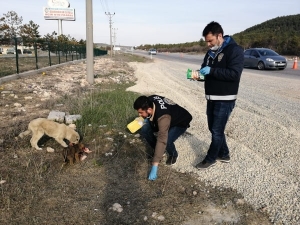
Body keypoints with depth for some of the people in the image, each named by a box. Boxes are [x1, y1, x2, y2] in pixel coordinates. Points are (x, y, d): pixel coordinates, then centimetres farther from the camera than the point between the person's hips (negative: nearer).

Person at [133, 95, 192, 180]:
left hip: (181, 122, -7)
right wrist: (146, 119, -15)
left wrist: (154, 166, -51)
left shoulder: (163, 117, -45)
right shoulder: (149, 101, -24)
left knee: (166, 141, -33)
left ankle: (173, 154, 3)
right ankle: (158, 151, 10)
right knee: (144, 130, -14)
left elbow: (162, 140, -50)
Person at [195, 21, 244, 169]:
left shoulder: (234, 50, -13)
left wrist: (212, 71, -27)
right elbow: (206, 71, 18)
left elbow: (234, 74, -23)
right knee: (213, 128, 14)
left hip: (225, 100, -8)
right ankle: (224, 154, 31)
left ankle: (210, 159, 14)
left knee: (217, 131, -1)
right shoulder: (211, 52, 12)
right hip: (211, 98, 8)